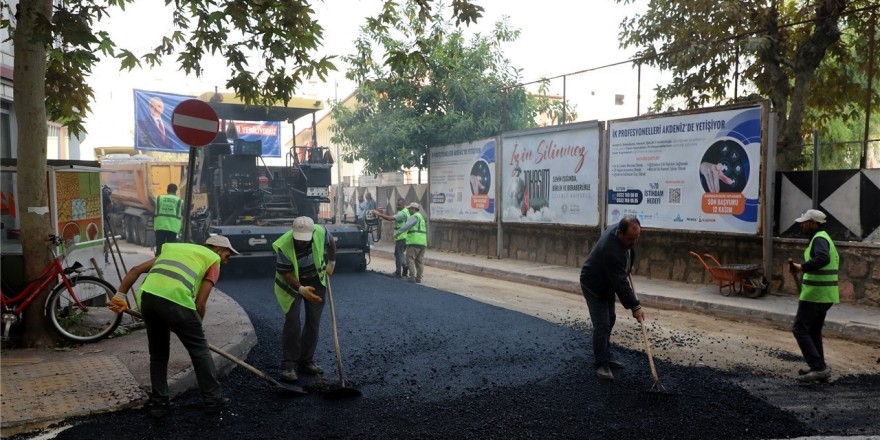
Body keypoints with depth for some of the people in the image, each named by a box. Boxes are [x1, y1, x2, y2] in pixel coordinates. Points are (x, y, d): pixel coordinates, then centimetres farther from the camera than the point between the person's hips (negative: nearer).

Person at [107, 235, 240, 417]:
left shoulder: (175, 248, 34)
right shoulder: (213, 259, 17)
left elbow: (136, 270, 26)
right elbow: (200, 303, 9)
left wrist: (120, 296, 23)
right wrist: (195, 328, 24)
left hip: (147, 295, 6)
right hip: (175, 299, -5)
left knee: (158, 352, 24)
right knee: (200, 350, 13)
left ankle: (159, 402, 27)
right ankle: (212, 399, 21)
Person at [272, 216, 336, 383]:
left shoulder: (321, 232, -25)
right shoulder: (283, 246, -32)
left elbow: (331, 242, 1)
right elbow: (286, 274, -25)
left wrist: (331, 263, 7)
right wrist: (301, 289, -40)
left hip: (316, 281, 4)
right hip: (292, 283, -3)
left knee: (313, 322, 5)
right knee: (292, 322, -12)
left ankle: (306, 361, 15)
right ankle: (288, 365, -5)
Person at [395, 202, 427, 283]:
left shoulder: (414, 217, -6)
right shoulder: (421, 217, 24)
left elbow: (406, 225, -19)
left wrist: (397, 232, -16)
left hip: (414, 241, -9)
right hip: (423, 242, 9)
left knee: (410, 259, -5)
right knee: (419, 261, 9)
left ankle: (412, 276, -10)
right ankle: (418, 277, 9)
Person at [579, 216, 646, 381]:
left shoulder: (618, 229, -14)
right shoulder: (611, 250, -40)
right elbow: (620, 283, -37)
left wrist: (628, 266, 18)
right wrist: (634, 306, -34)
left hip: (607, 283, 10)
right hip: (594, 286, -9)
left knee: (609, 320, 16)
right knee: (602, 325, -11)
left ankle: (606, 357, 27)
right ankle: (601, 365, -1)